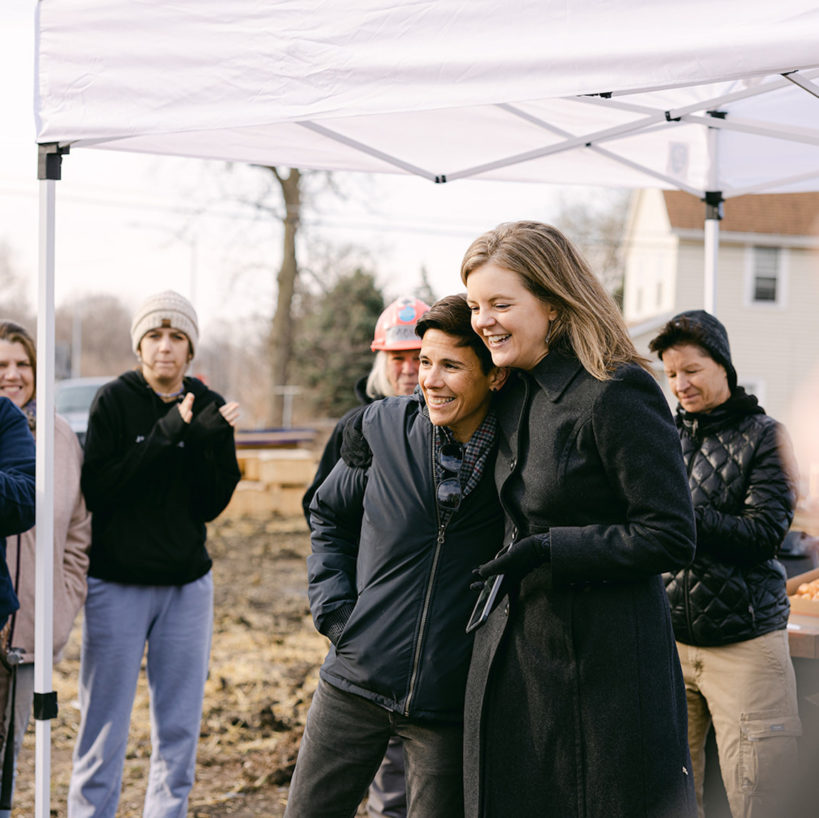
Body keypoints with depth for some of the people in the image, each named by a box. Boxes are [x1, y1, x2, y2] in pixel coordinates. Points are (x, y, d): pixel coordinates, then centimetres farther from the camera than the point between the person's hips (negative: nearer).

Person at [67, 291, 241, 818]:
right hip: (117, 583, -3)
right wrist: (165, 435, -21)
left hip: (188, 585, 3)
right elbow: (97, 489, -14)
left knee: (181, 725, 8)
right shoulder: (114, 401, -4)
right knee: (105, 722, -1)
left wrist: (212, 443, -16)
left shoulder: (209, 409, 4)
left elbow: (212, 504, 0)